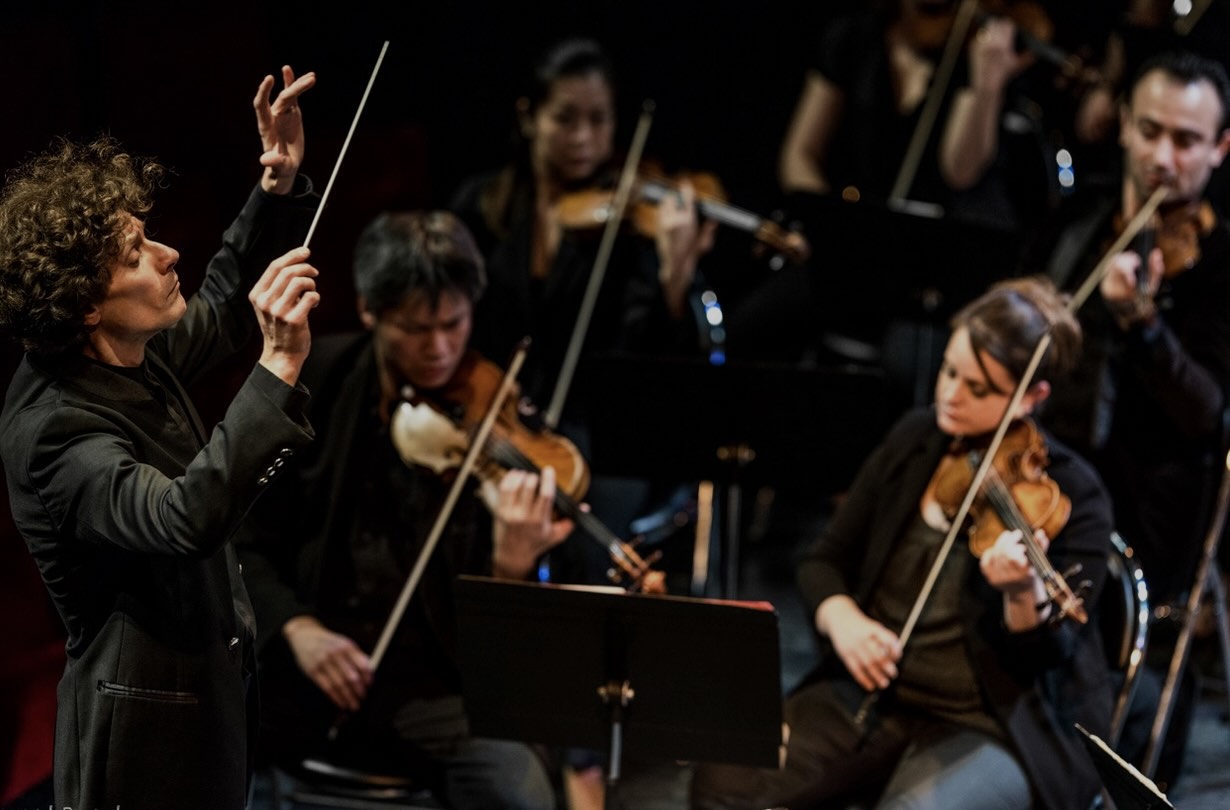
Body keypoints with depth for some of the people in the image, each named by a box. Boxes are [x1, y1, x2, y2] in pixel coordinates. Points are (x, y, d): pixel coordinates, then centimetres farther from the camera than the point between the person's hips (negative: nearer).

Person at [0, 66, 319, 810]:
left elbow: (224, 304, 18)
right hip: (149, 738, -9)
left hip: (213, 688, 9)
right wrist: (278, 370, -46)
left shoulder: (133, 354, -1)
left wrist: (281, 187, 2)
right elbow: (188, 519, -43)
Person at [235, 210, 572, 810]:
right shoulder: (311, 382, 1)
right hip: (301, 674, 2)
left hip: (429, 686, -2)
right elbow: (247, 542, 4)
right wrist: (295, 627, -15)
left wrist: (512, 565, -29)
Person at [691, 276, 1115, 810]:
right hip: (873, 694, 5)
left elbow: (1046, 664, -13)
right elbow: (826, 559, 11)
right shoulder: (914, 440, 5)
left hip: (996, 729, -5)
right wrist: (841, 619, -12)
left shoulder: (1072, 494, -10)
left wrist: (1026, 595, -35)